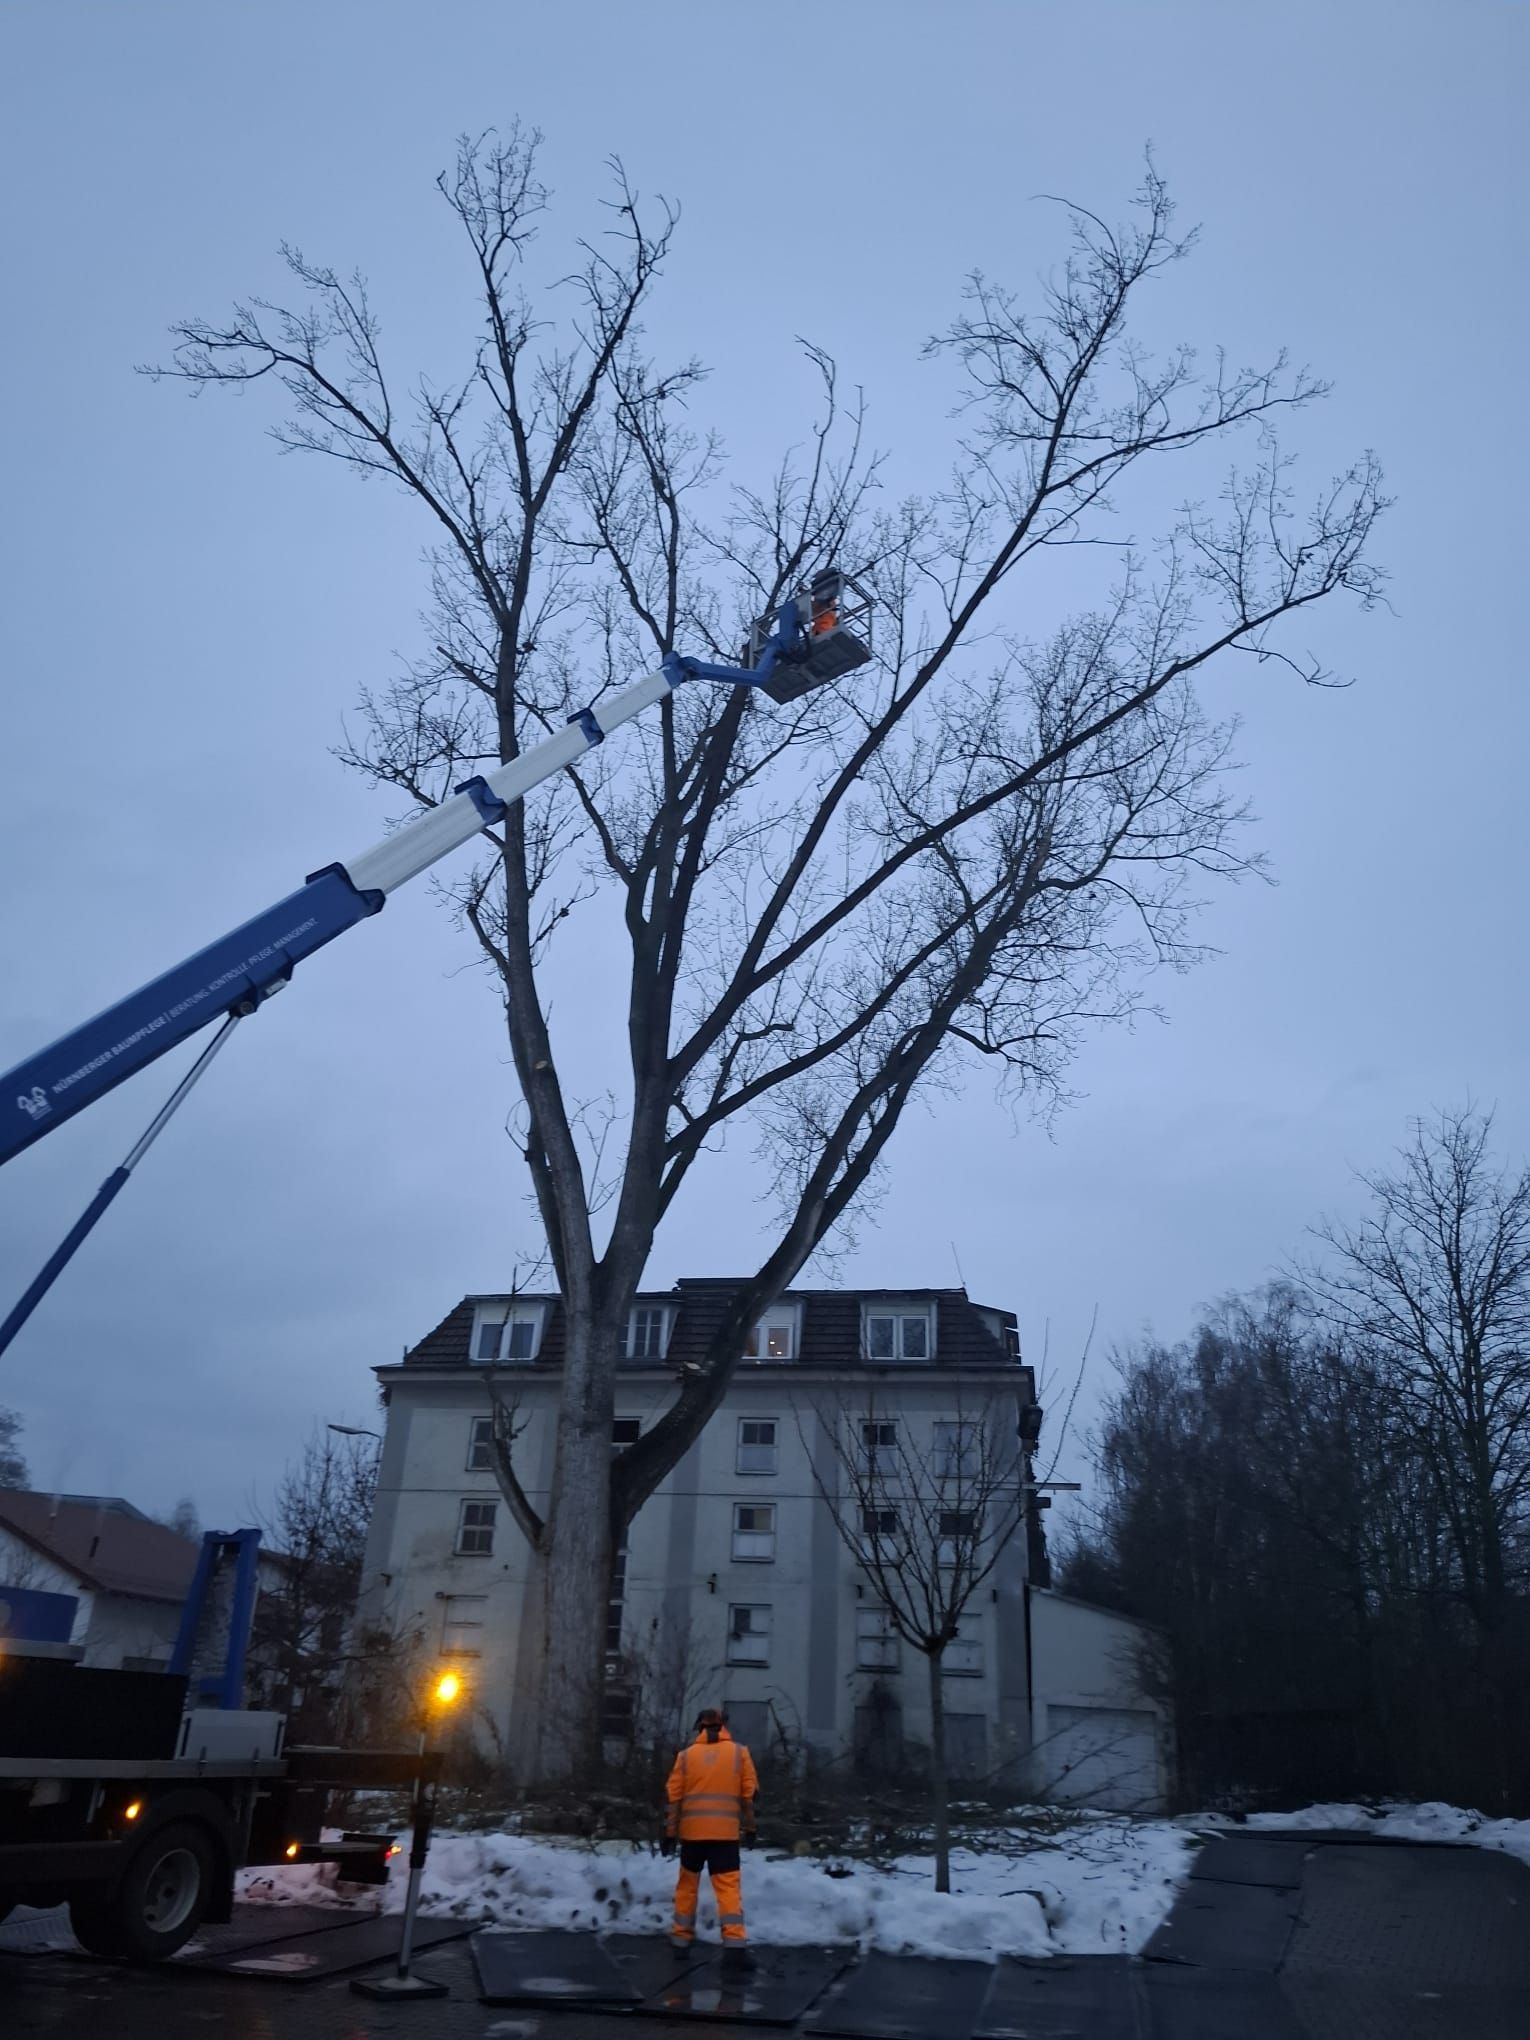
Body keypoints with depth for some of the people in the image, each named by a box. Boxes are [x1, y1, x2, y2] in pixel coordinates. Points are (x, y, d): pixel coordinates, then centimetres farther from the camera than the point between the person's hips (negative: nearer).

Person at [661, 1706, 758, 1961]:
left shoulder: (686, 1755, 5)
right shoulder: (739, 1752, 3)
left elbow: (674, 1797, 3)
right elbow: (749, 1794, 3)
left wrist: (670, 1833, 7)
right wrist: (749, 1828, 10)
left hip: (692, 1831, 1)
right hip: (726, 1832, -1)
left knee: (688, 1883, 17)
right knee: (728, 1885, -3)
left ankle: (681, 1936, 20)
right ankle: (734, 1940, -15)